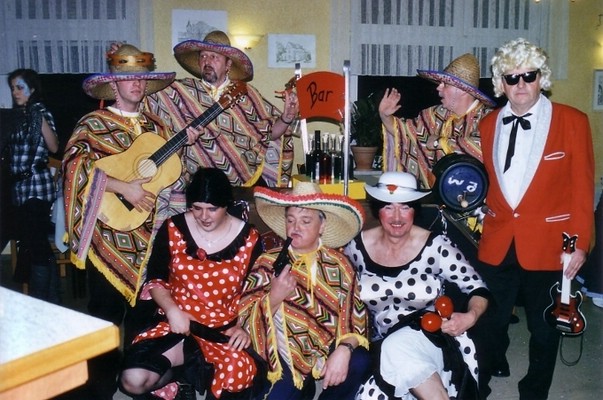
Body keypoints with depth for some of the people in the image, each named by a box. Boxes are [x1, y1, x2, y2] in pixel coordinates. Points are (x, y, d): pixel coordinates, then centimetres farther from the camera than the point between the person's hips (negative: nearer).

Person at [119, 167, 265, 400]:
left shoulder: (249, 239, -6)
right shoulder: (173, 229, -4)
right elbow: (155, 279, 6)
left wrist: (243, 326, -11)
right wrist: (172, 310, -11)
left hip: (224, 329, -2)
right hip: (178, 323, 2)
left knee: (238, 378, -32)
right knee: (132, 381, -20)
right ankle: (193, 360, 7)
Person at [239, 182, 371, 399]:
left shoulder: (339, 265, -1)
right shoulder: (268, 263, -2)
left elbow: (354, 316, -8)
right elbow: (246, 318, -5)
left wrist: (343, 350, -26)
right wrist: (273, 299, -24)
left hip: (328, 349, 1)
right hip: (287, 355, 0)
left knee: (358, 362, -26)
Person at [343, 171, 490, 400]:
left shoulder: (435, 247, -9)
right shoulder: (357, 246, -2)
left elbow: (478, 288, -3)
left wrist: (471, 317, -23)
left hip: (431, 335, -2)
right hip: (383, 344, 3)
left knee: (397, 350, -33)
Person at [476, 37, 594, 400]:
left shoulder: (572, 122, -5)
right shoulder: (488, 125, 5)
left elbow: (583, 188, -5)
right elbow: (488, 184, 8)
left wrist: (579, 243, -8)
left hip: (548, 244, -2)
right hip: (497, 244, 3)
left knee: (544, 328, 12)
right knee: (491, 321, 14)